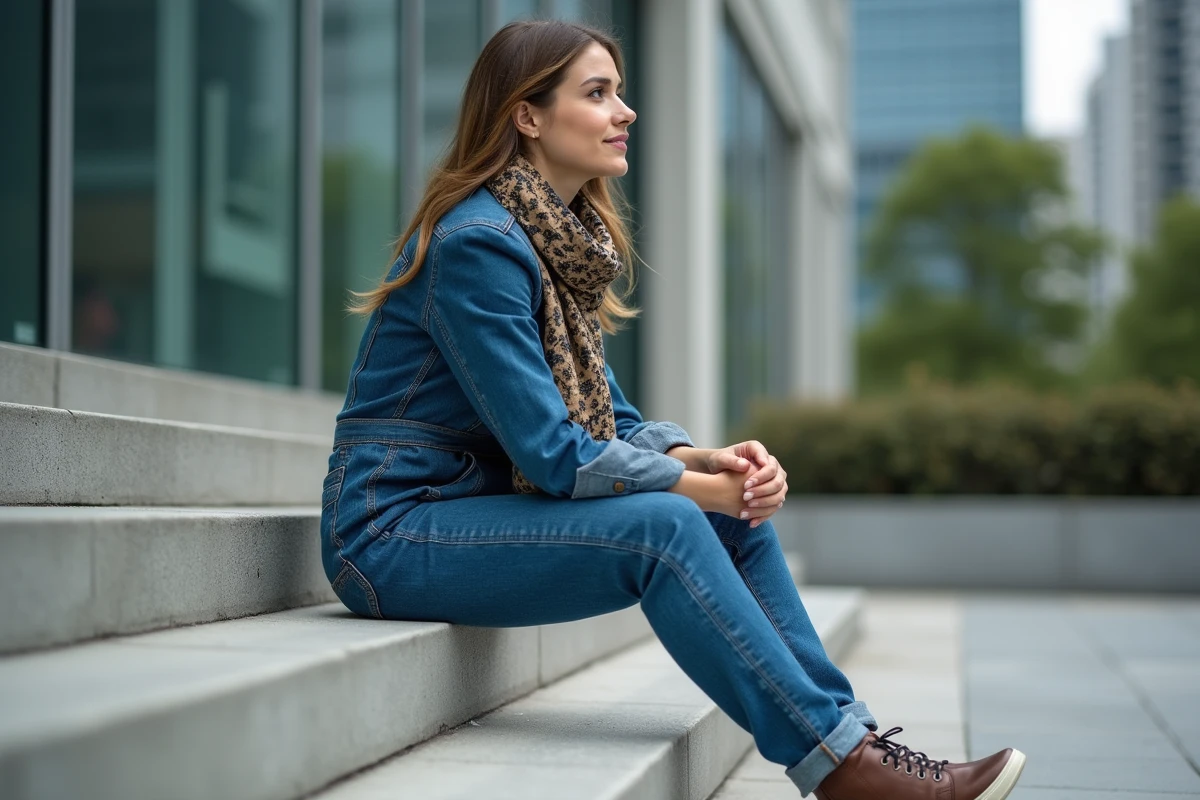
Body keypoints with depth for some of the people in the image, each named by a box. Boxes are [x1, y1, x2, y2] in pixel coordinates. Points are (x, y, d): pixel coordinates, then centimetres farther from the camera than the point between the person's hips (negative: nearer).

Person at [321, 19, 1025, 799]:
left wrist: (708, 459, -10)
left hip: (475, 511, 8)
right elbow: (550, 451, -23)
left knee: (735, 518, -6)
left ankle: (854, 736, -5)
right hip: (394, 532, -8)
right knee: (663, 525, -27)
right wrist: (704, 485, -15)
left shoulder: (570, 242, 9)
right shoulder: (477, 242, -19)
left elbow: (610, 417, 9)